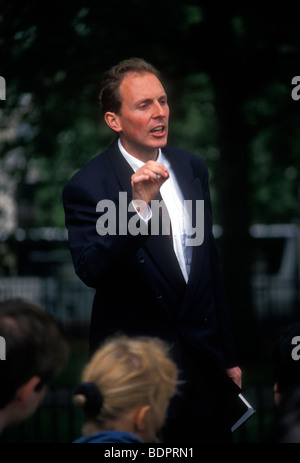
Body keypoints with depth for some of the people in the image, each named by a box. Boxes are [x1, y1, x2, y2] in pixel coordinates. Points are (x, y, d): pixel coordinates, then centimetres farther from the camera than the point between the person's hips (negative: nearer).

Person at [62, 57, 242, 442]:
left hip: (204, 357, 5)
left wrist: (227, 355, 18)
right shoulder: (88, 186, -13)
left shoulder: (191, 168, 5)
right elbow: (90, 271, -27)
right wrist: (139, 205, -38)